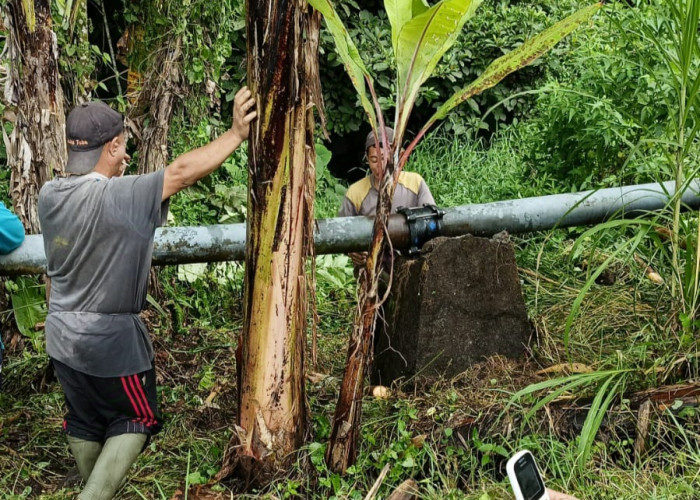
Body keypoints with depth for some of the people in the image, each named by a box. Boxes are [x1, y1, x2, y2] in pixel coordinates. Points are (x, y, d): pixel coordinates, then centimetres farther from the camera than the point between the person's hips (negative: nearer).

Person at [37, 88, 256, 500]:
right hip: (111, 340, -6)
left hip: (63, 335, 7)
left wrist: (111, 173, 17)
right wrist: (236, 134, -15)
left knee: (84, 420, 22)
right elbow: (183, 171, -23)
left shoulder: (49, 195, -6)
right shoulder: (119, 197, -25)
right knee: (136, 419, 13)